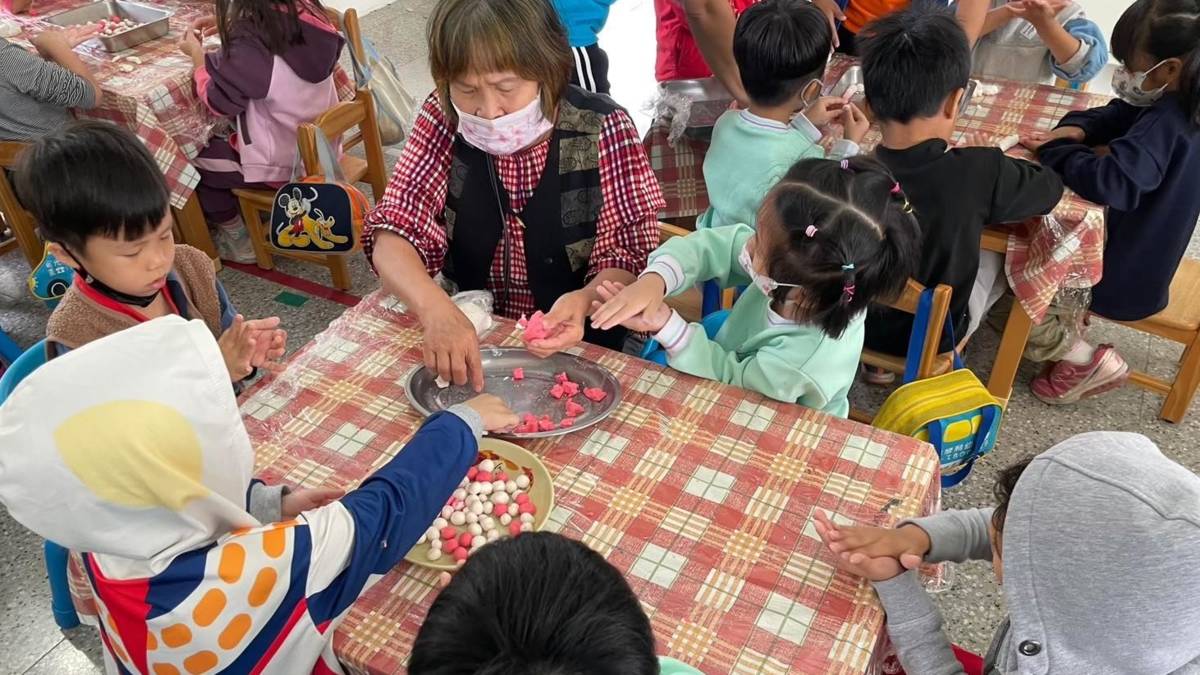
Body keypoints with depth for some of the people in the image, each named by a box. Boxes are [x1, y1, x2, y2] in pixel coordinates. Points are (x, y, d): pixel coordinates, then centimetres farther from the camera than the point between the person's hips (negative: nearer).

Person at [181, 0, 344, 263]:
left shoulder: (248, 49, -30)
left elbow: (218, 101, -13)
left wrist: (196, 54, 0)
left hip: (282, 166, -7)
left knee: (192, 161, 15)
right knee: (226, 138, 31)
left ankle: (237, 237, 28)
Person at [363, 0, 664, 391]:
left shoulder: (603, 130, -16)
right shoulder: (443, 119, -9)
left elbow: (631, 256, -11)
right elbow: (392, 237, -13)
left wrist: (585, 301, -33)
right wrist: (435, 309, -35)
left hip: (575, 344, -1)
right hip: (467, 335, 2)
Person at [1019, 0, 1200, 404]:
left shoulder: (1166, 125, -31)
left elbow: (1110, 181, -41)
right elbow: (1117, 116, 12)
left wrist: (1051, 151, -25)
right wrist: (1078, 129, -10)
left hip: (1126, 272, -10)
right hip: (1139, 247, 10)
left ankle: (1089, 362, 5)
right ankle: (1064, 336, 17)